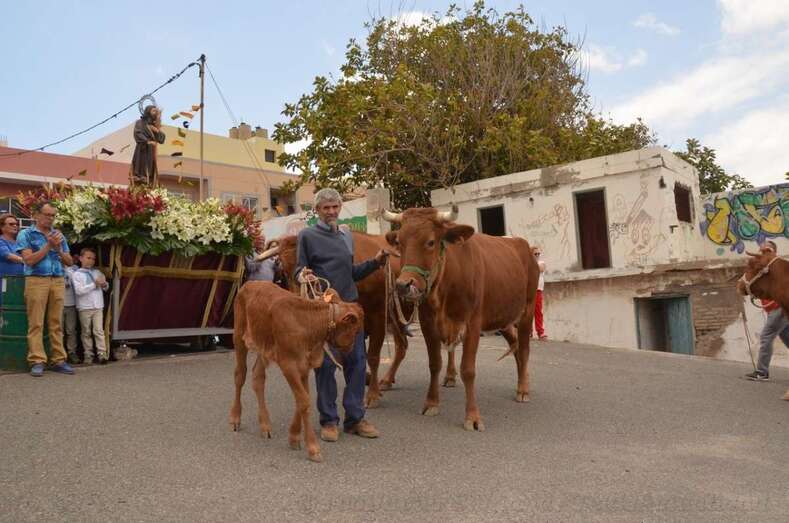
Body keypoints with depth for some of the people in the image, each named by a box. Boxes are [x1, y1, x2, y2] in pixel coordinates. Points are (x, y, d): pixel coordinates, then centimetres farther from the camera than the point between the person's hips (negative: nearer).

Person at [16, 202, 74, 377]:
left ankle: (59, 360, 5)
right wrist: (48, 245, -9)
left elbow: (69, 262, 15)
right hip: (36, 281, -4)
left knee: (56, 323, 3)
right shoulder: (26, 234, 5)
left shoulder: (59, 235, 17)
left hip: (58, 281, 4)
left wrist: (58, 249, -1)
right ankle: (37, 362, -3)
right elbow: (29, 260, -7)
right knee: (36, 323, -4)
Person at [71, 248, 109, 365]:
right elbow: (78, 290, -13)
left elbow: (106, 287, 22)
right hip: (84, 308, -2)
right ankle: (88, 355, 9)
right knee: (86, 332, 4)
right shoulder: (77, 274, 0)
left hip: (98, 307, 2)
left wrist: (104, 284, -2)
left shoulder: (97, 272, 13)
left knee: (99, 330, -3)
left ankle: (102, 353, -6)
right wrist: (94, 284, -16)